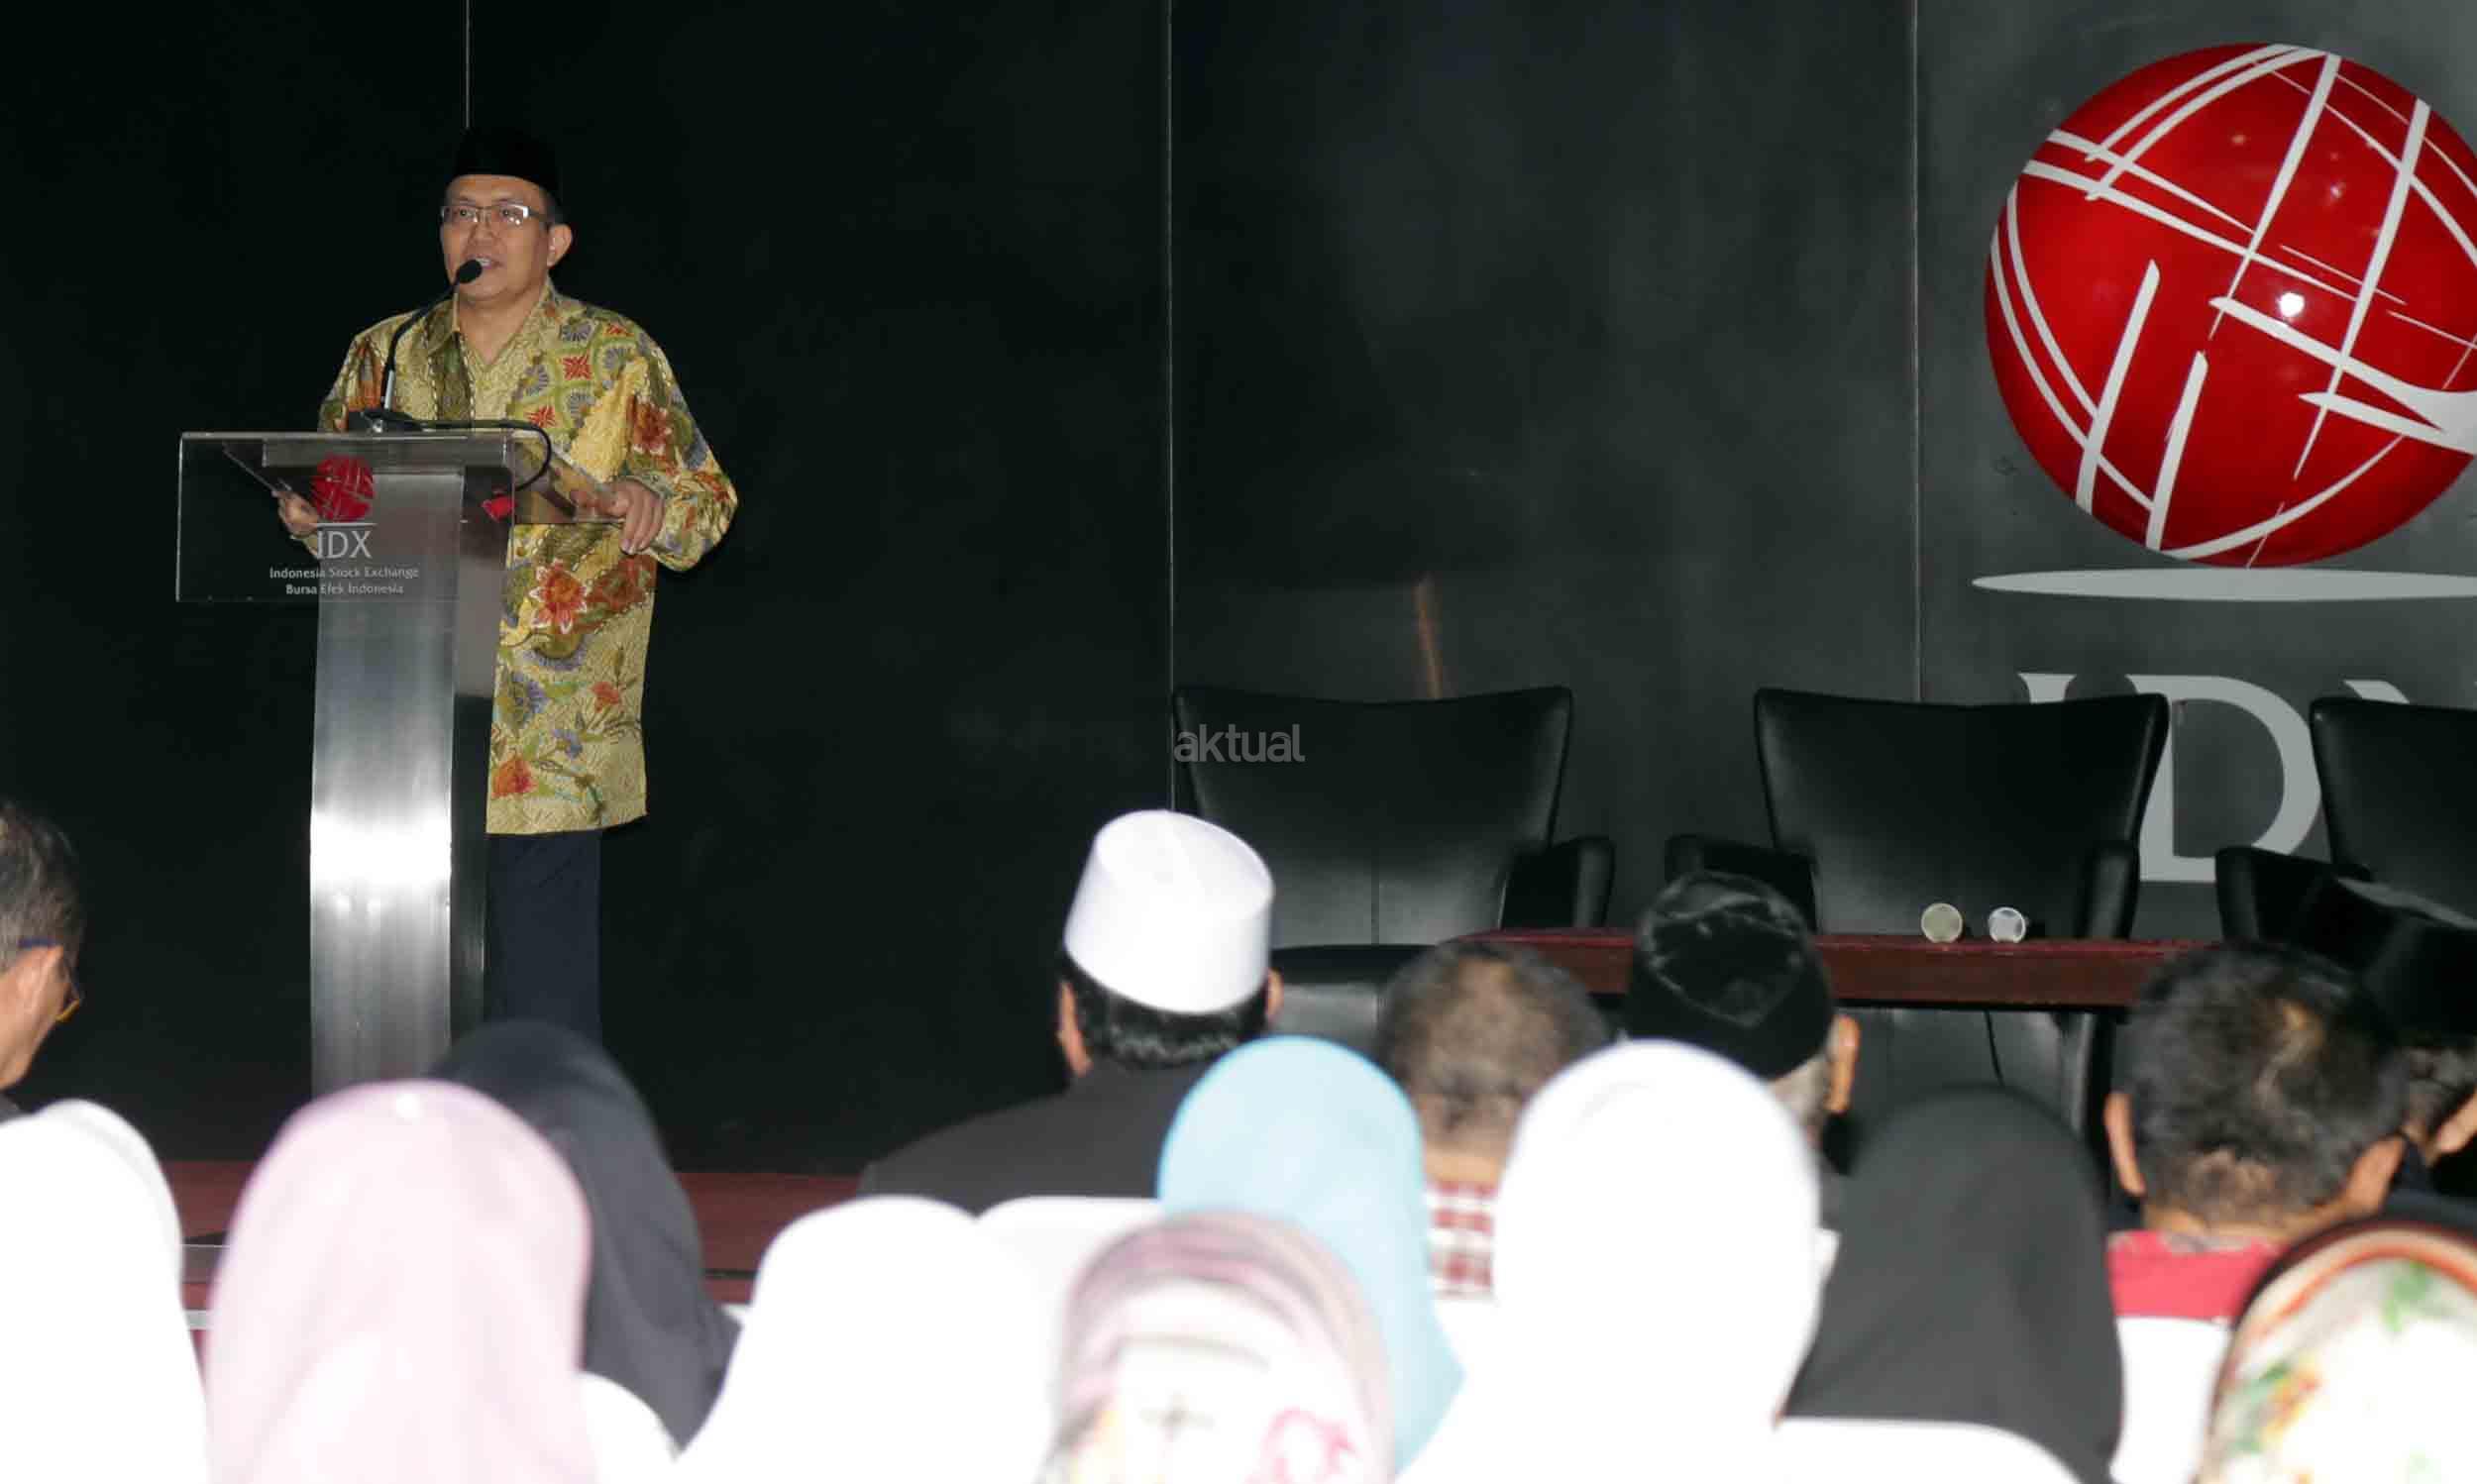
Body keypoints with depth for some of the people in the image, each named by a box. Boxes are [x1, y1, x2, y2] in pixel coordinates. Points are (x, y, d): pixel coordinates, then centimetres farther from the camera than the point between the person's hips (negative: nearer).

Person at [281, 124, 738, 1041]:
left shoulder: (617, 359, 3)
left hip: (550, 744, -3)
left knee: (543, 990, -5)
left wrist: (650, 508, -21)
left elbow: (709, 502, 1)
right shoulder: (384, 354, 13)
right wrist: (306, 513, -5)